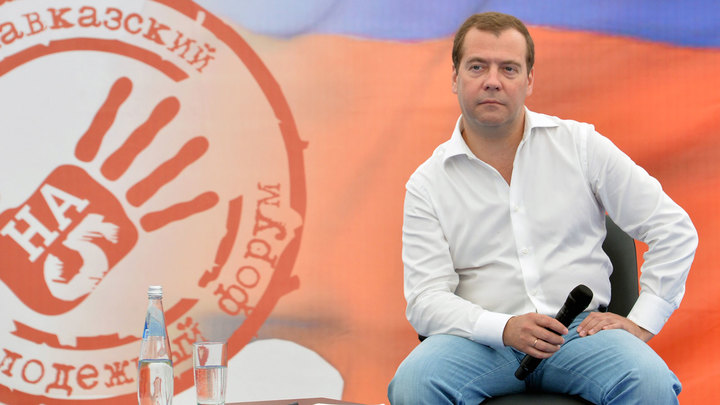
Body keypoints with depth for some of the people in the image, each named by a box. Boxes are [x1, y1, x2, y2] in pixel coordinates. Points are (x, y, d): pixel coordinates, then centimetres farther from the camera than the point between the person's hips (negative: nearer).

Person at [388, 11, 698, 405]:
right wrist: (504, 329, -19)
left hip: (579, 329, 0)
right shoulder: (427, 184, 6)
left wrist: (642, 321, -1)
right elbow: (425, 299, -2)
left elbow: (674, 229, 8)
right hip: (483, 339, 1)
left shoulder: (580, 146, 7)